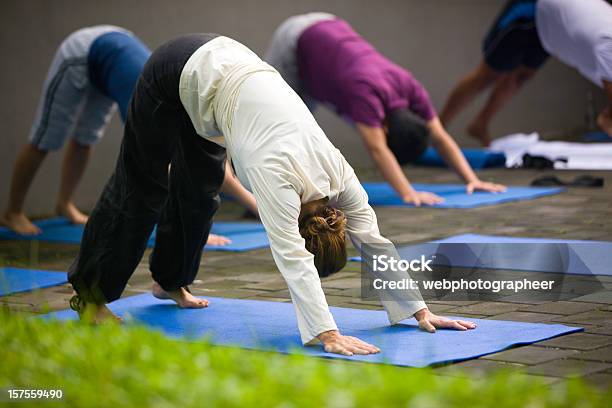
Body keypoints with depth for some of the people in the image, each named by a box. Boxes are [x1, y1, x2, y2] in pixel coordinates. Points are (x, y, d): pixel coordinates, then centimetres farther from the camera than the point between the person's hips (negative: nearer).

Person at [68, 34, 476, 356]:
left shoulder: (337, 171, -16)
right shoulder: (277, 173, -33)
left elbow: (375, 242, -10)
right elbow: (291, 258, -41)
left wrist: (420, 310, -11)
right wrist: (328, 335, -48)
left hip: (226, 62, 6)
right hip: (178, 72, -6)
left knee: (199, 194, 19)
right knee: (142, 190, 4)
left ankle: (170, 280, 40)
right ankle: (89, 293, 19)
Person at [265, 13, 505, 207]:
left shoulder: (410, 89, -21)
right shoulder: (367, 91, -42)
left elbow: (441, 138, -16)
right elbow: (377, 150, -48)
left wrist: (472, 179, -25)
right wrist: (408, 194, -55)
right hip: (296, 39, -7)